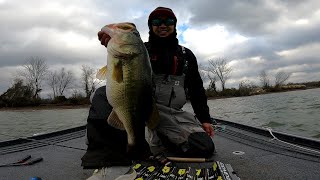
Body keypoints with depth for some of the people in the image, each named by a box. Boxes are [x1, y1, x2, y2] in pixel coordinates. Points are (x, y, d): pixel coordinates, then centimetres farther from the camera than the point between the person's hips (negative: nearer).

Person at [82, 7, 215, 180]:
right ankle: (107, 163, -29)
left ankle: (159, 136, 10)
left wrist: (204, 119, 6)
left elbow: (197, 89, 15)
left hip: (172, 113, 2)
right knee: (103, 95, -27)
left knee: (205, 148, -16)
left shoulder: (186, 55, 15)